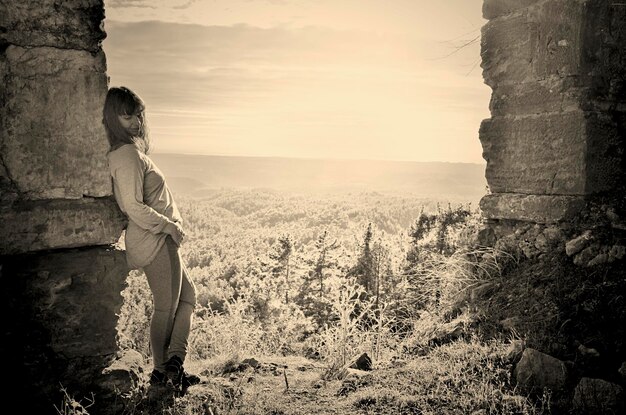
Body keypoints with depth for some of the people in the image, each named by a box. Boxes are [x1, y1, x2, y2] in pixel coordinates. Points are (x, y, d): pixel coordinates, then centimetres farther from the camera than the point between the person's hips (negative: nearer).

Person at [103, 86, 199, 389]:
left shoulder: (130, 151, 13)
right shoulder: (127, 155, -18)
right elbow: (134, 208, -27)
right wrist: (170, 226, -15)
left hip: (159, 239, 10)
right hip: (155, 240, -10)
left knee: (187, 296, 16)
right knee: (166, 307, 3)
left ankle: (175, 360, 16)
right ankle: (162, 371, 16)